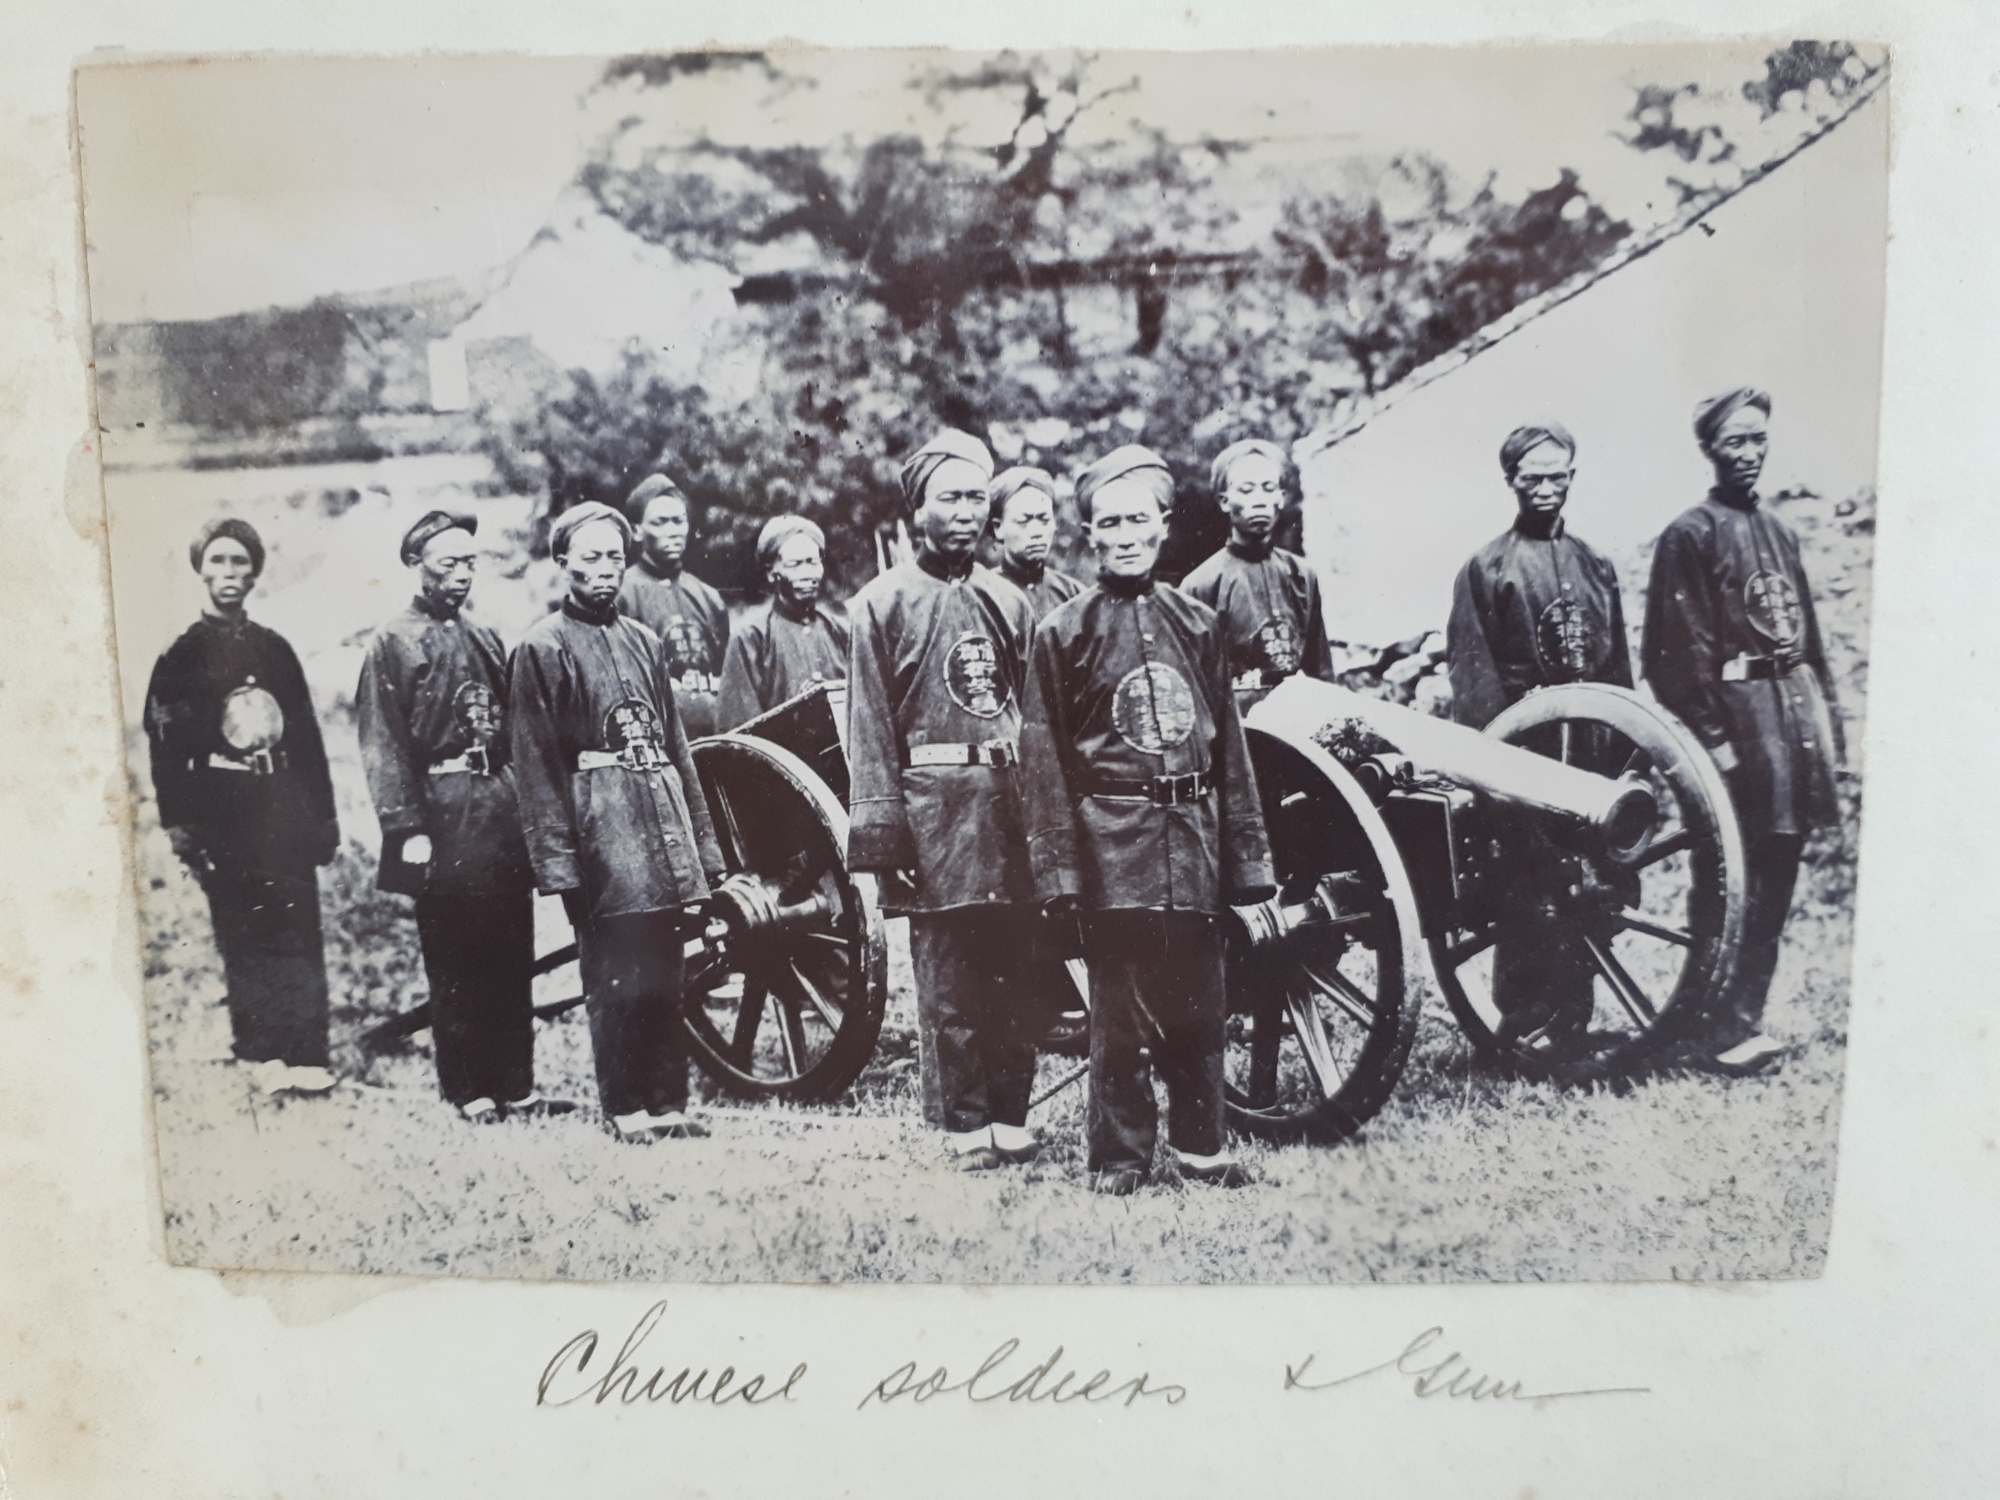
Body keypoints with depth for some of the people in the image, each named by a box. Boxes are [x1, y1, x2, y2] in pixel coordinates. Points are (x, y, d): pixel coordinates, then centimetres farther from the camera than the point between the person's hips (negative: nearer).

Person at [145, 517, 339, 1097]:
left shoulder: (275, 649, 15)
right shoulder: (182, 654, 6)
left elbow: (307, 736, 15)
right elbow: (165, 744, 0)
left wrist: (324, 811, 11)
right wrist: (179, 823, -8)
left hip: (286, 813, 3)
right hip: (224, 817, -3)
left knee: (300, 934, -1)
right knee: (244, 937, -2)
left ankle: (307, 1057, 2)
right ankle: (261, 1056, 4)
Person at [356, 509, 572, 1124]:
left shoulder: (486, 638, 17)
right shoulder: (392, 644, -1)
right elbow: (383, 743, -8)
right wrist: (406, 827, -15)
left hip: (501, 806, 6)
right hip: (443, 814, -6)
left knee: (513, 959, 7)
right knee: (454, 964, 2)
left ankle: (514, 1085, 16)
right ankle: (468, 1090, 12)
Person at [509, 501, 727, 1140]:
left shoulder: (643, 641, 17)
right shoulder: (543, 646, 0)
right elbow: (534, 762, -5)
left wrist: (702, 846, 14)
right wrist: (557, 858, -11)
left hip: (663, 821, 5)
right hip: (600, 828, -5)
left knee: (665, 977, 9)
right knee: (617, 979, -1)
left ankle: (668, 1101, 18)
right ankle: (625, 1107, 11)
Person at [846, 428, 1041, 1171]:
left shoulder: (1008, 600, 15)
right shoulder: (883, 602, 2)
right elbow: (869, 727, -3)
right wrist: (880, 834, -10)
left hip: (1013, 801, 4)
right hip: (935, 805, -4)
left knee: (1017, 971, 7)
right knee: (949, 982, 1)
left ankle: (1010, 1116, 18)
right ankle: (966, 1123, 12)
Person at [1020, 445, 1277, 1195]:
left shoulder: (1198, 623, 11)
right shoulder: (1063, 632, 0)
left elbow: (1229, 742, 12)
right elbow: (1044, 757, -2)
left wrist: (1247, 852, 8)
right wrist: (1059, 865, -8)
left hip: (1192, 837, 3)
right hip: (1111, 839, -3)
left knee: (1198, 1002, 10)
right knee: (1121, 1007, 2)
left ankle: (1200, 1145, 24)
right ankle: (1118, 1154, 15)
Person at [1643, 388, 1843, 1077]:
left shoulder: (1778, 531, 19)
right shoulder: (1690, 534, -5)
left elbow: (1807, 631, 21)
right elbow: (1679, 647, -11)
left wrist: (1826, 716, 14)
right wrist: (1712, 736, -17)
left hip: (1795, 705, 8)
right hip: (1741, 709, -8)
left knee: (1775, 881, 9)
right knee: (1741, 882, -8)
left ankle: (1745, 1018, 18)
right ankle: (1732, 1030, -1)